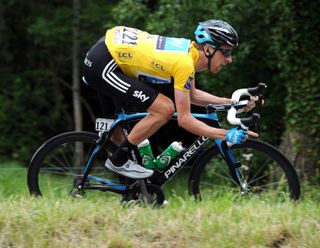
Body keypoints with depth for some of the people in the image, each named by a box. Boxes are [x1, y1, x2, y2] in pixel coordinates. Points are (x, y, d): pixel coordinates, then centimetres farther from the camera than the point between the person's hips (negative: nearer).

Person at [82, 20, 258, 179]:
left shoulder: (190, 49, 5)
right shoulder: (185, 63, -22)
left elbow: (192, 95, 20)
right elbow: (184, 119, -20)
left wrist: (230, 102, 11)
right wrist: (226, 135, -20)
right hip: (103, 66, -10)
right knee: (164, 109, -13)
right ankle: (118, 161, -3)